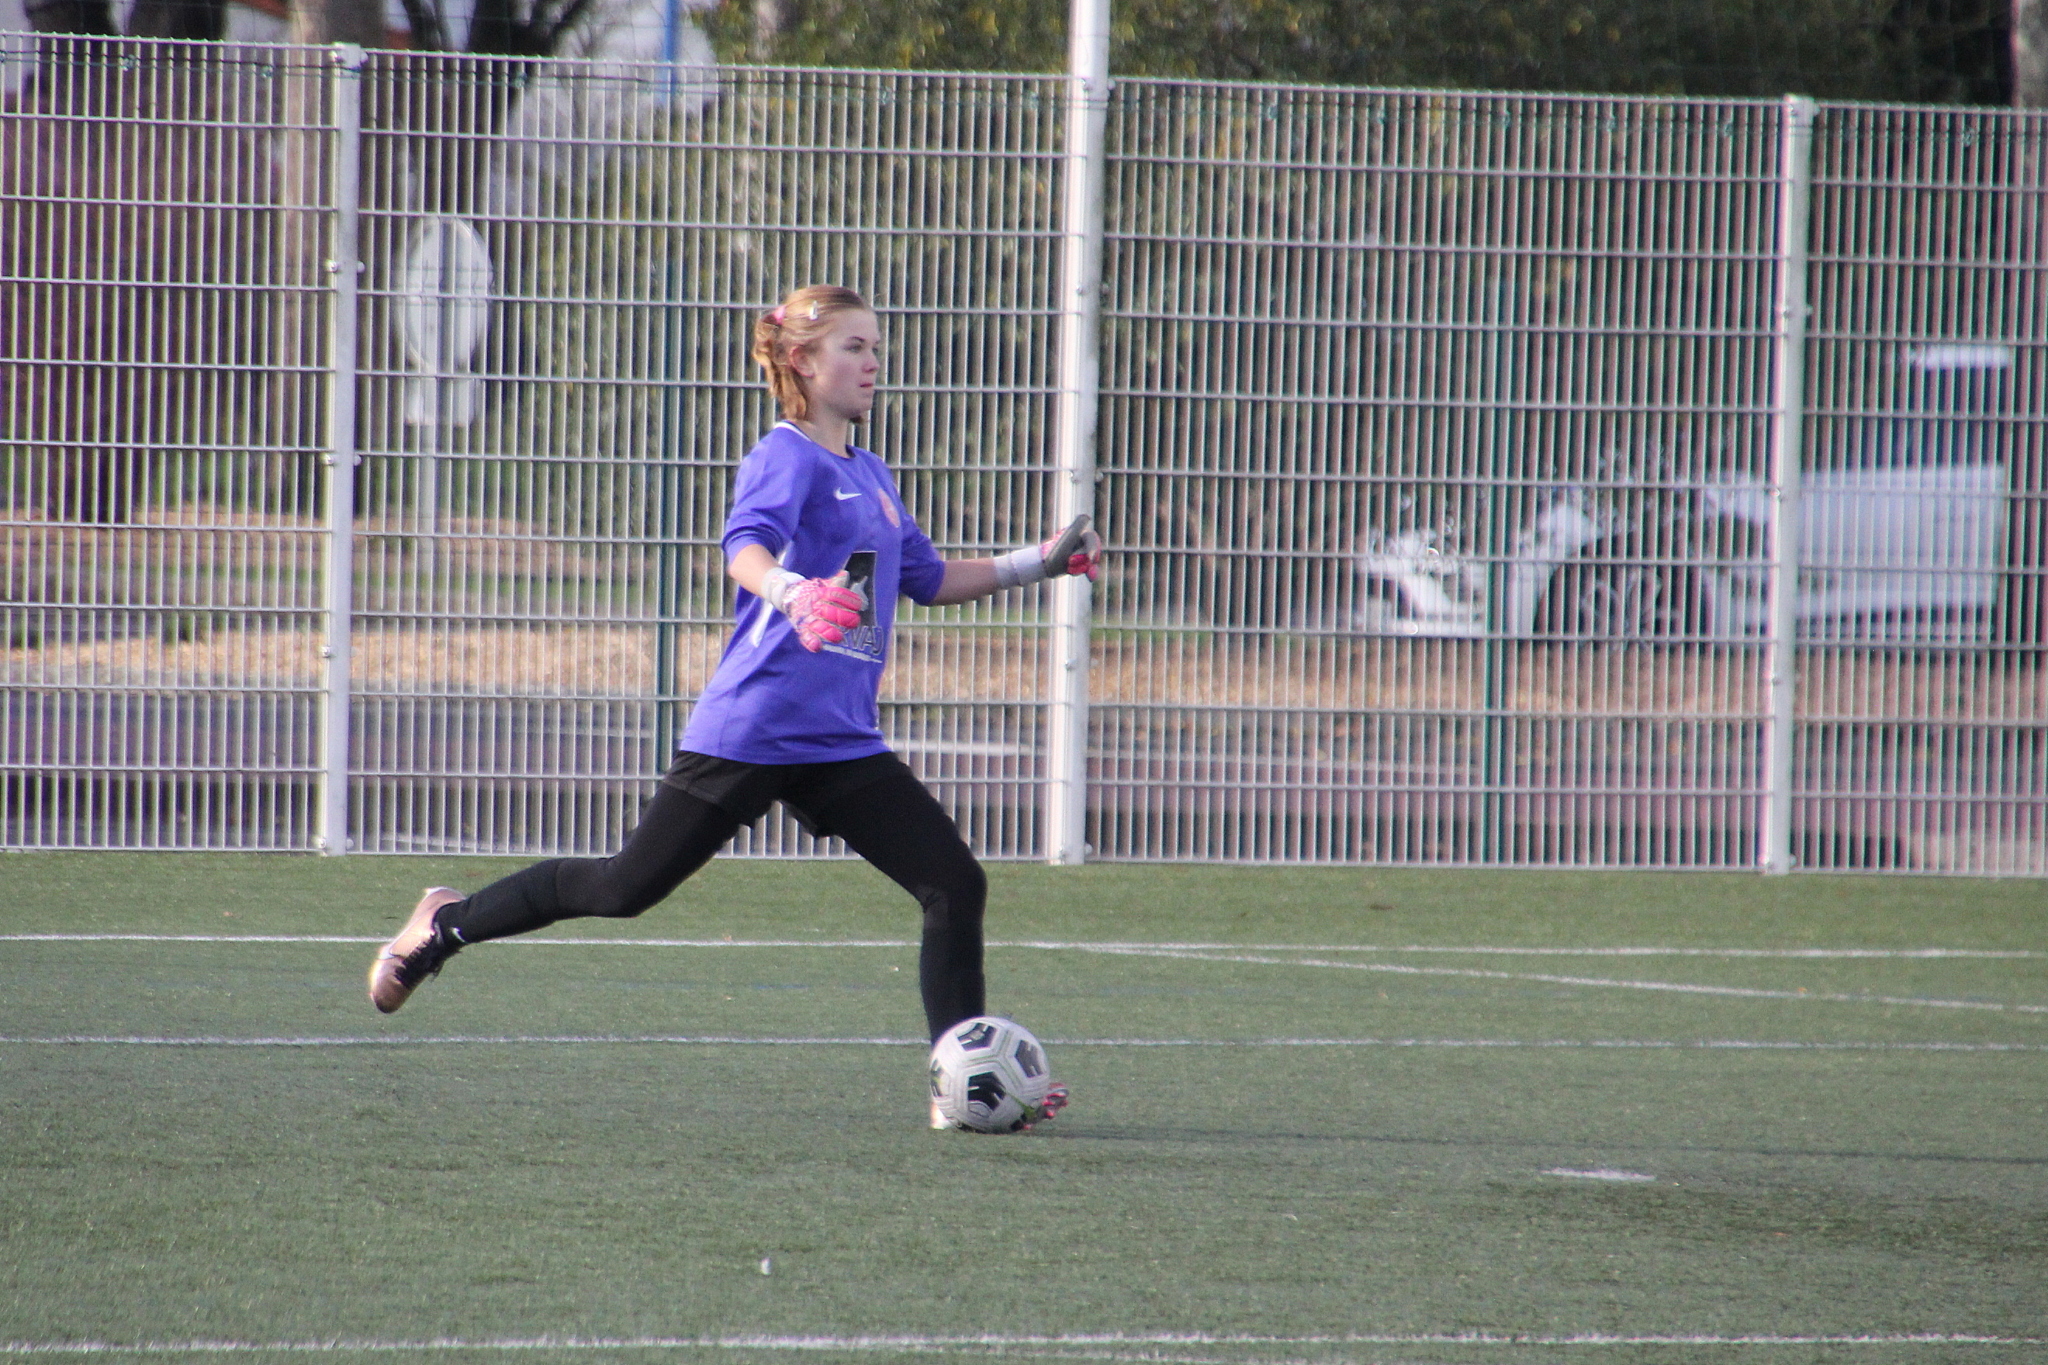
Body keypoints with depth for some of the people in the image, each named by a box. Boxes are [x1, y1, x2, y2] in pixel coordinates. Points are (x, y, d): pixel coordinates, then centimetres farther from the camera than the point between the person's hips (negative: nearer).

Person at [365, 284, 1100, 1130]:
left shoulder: (869, 476, 18)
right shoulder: (786, 457, -8)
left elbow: (928, 581, 31)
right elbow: (745, 546, -28)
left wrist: (1036, 564, 25)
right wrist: (794, 596, -49)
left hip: (840, 744, 7)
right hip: (749, 731, -7)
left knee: (955, 885, -6)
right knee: (628, 886, 1)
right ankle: (448, 921, 22)